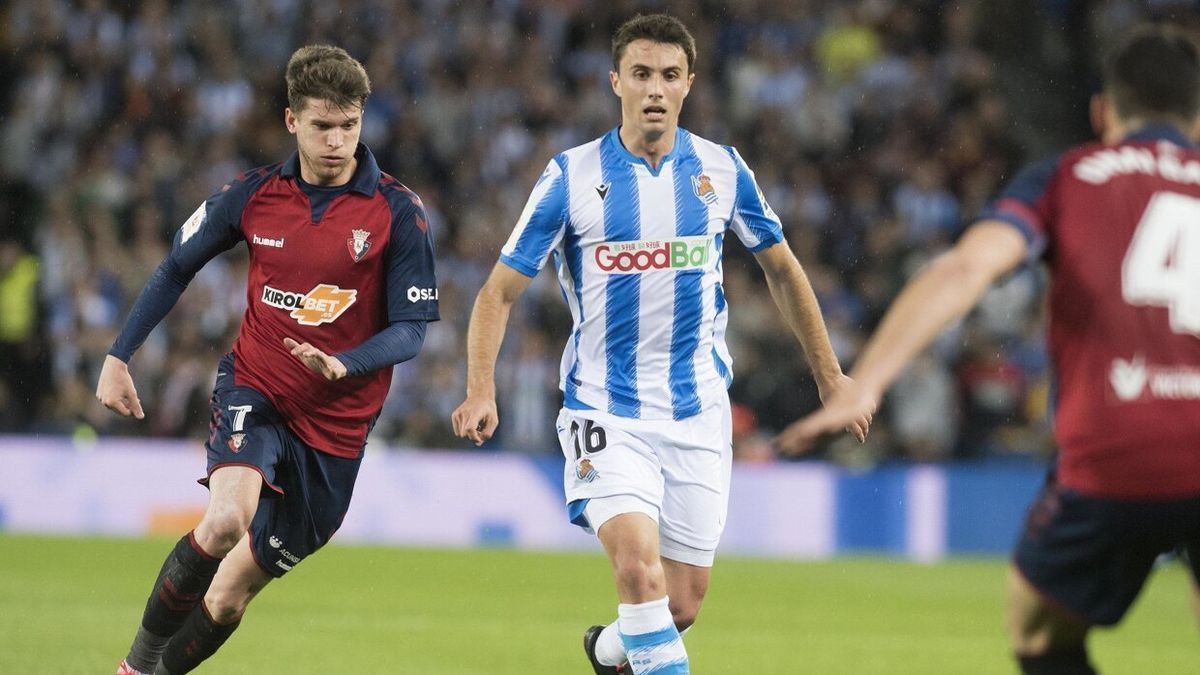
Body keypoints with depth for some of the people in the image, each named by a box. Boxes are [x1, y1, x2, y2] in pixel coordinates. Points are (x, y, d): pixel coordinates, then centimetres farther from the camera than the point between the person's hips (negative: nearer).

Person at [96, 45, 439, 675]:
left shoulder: (398, 212, -7)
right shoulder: (252, 195, -2)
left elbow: (410, 328, -7)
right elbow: (176, 269, 13)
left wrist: (342, 365, -25)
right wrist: (118, 356, 9)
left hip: (336, 422, 0)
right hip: (253, 391, 0)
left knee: (231, 594, 2)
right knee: (226, 519, -30)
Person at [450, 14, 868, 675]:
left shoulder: (722, 169, 2)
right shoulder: (571, 175, -6)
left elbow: (782, 271, 16)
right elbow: (501, 290, -2)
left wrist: (831, 379, 17)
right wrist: (481, 390, -16)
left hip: (697, 413, 3)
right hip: (605, 413, -3)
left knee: (682, 606, 5)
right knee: (639, 567, -25)